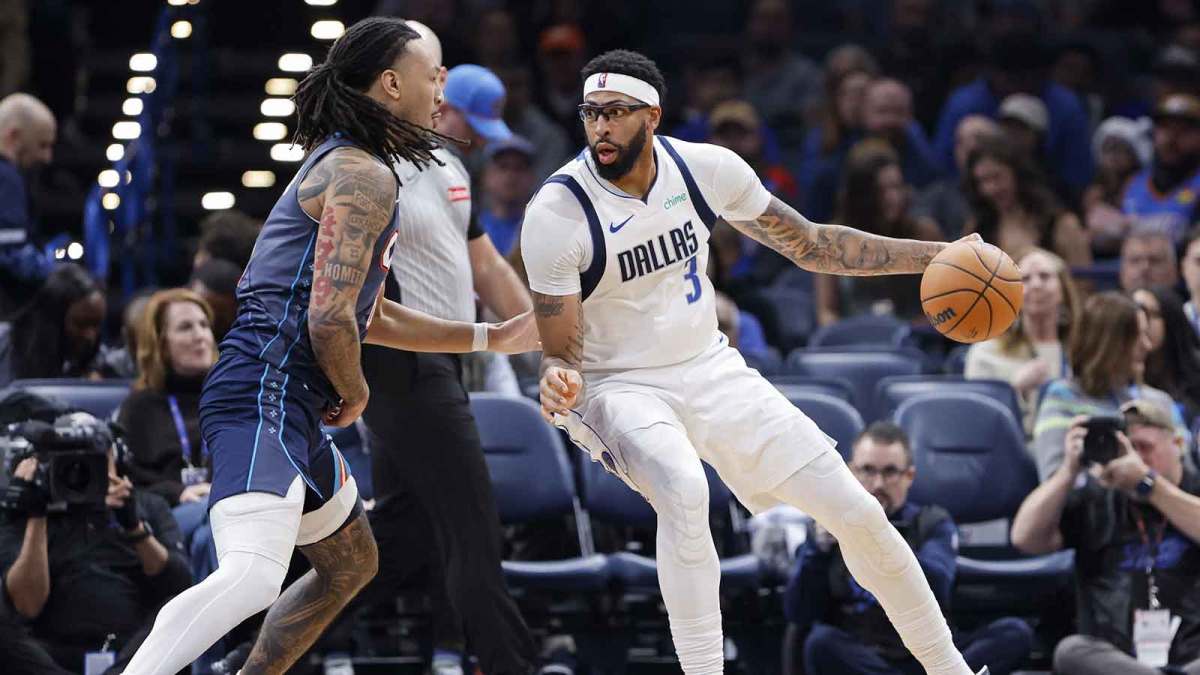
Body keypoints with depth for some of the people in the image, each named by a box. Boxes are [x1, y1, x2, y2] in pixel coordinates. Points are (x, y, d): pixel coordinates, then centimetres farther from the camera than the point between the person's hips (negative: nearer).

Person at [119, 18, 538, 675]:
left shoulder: (339, 166, 24)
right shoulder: (366, 176, -10)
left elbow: (371, 317, 33)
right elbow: (329, 318, -19)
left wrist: (492, 338, 34)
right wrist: (354, 394, 0)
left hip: (290, 411, 11)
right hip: (263, 399, -11)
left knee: (350, 565, 27)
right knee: (254, 574, -30)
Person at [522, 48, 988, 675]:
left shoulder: (704, 167, -7)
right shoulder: (556, 212, -18)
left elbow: (808, 244, 5)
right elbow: (562, 353, -12)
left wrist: (935, 256, -2)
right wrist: (558, 381, -37)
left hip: (710, 369, 4)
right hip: (622, 388, -4)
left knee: (855, 512, 0)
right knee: (684, 489, -38)